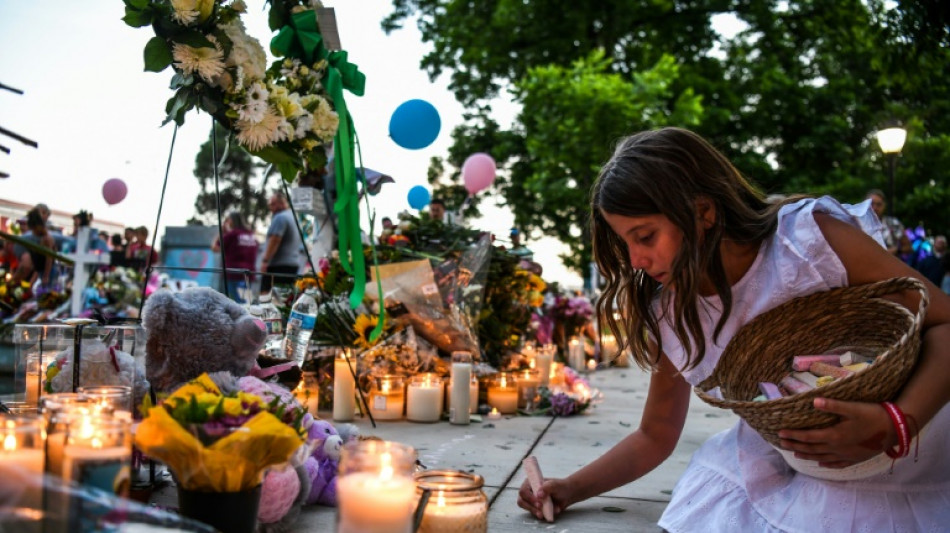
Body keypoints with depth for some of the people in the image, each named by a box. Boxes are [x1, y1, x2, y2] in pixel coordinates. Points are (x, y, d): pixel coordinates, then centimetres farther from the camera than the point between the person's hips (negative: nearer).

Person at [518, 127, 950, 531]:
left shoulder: (812, 237, -20)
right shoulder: (670, 318, -6)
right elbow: (655, 436, 7)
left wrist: (896, 423, -34)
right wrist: (570, 489, -5)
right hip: (786, 473, 4)